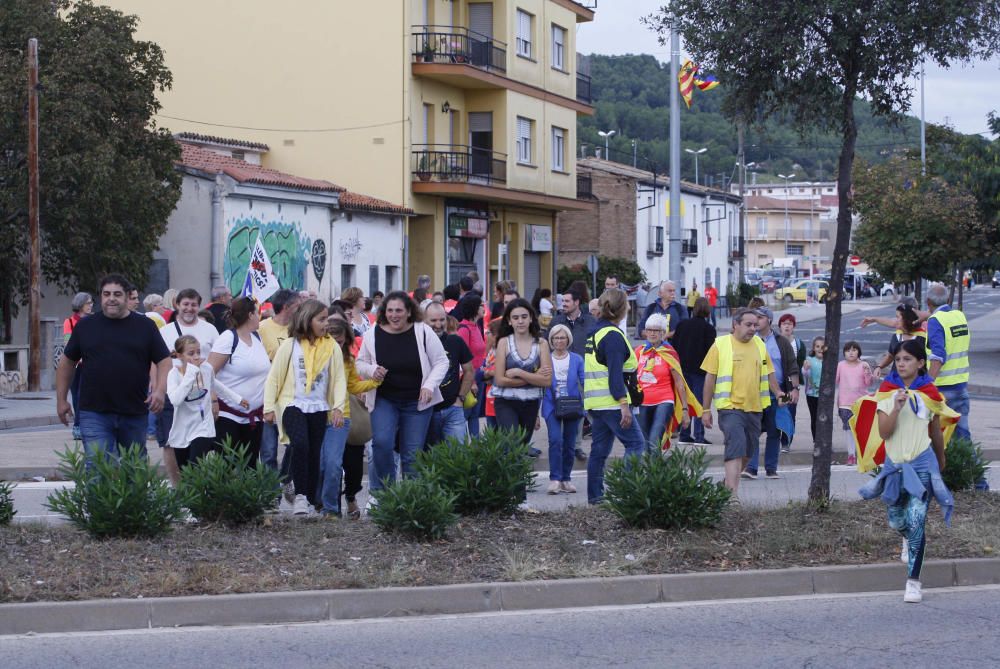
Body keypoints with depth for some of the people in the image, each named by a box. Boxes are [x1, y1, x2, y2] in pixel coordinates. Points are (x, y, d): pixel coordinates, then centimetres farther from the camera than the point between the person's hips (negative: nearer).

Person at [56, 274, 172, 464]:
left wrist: (160, 390, -13)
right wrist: (61, 399, 12)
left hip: (135, 413, 1)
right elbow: (67, 362, 14)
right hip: (94, 413, -1)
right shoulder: (86, 326, 7)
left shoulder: (145, 326, 5)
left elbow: (164, 361, 3)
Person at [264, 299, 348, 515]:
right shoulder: (290, 345, -1)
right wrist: (269, 407, -2)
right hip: (293, 405, -3)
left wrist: (338, 407, -7)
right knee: (300, 445, -24)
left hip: (319, 408, 3)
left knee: (314, 455, 5)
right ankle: (300, 495, -17)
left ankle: (310, 499, 16)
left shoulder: (332, 347, 4)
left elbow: (339, 379, 4)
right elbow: (274, 377, 1)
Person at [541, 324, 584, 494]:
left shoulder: (577, 360, 6)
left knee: (570, 444, 7)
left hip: (572, 407, 2)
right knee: (555, 440, -18)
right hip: (552, 406, -2)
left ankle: (566, 479, 18)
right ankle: (554, 479, -16)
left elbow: (584, 383, 7)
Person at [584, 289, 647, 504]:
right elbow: (615, 372, -19)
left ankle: (595, 495, 10)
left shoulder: (596, 333, 18)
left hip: (595, 403, 9)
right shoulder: (613, 336, -12)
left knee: (599, 449, 10)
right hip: (611, 402, -9)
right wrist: (623, 403, -21)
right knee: (636, 444, -6)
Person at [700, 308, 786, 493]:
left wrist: (777, 392, -1)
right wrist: (706, 410, -3)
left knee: (747, 453, 13)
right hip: (731, 408, -6)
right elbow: (710, 377, -1)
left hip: (755, 408, 6)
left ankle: (729, 484, 33)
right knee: (735, 450, -17)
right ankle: (732, 495, -21)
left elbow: (769, 372, 18)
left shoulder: (759, 344, 12)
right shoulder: (721, 345, -3)